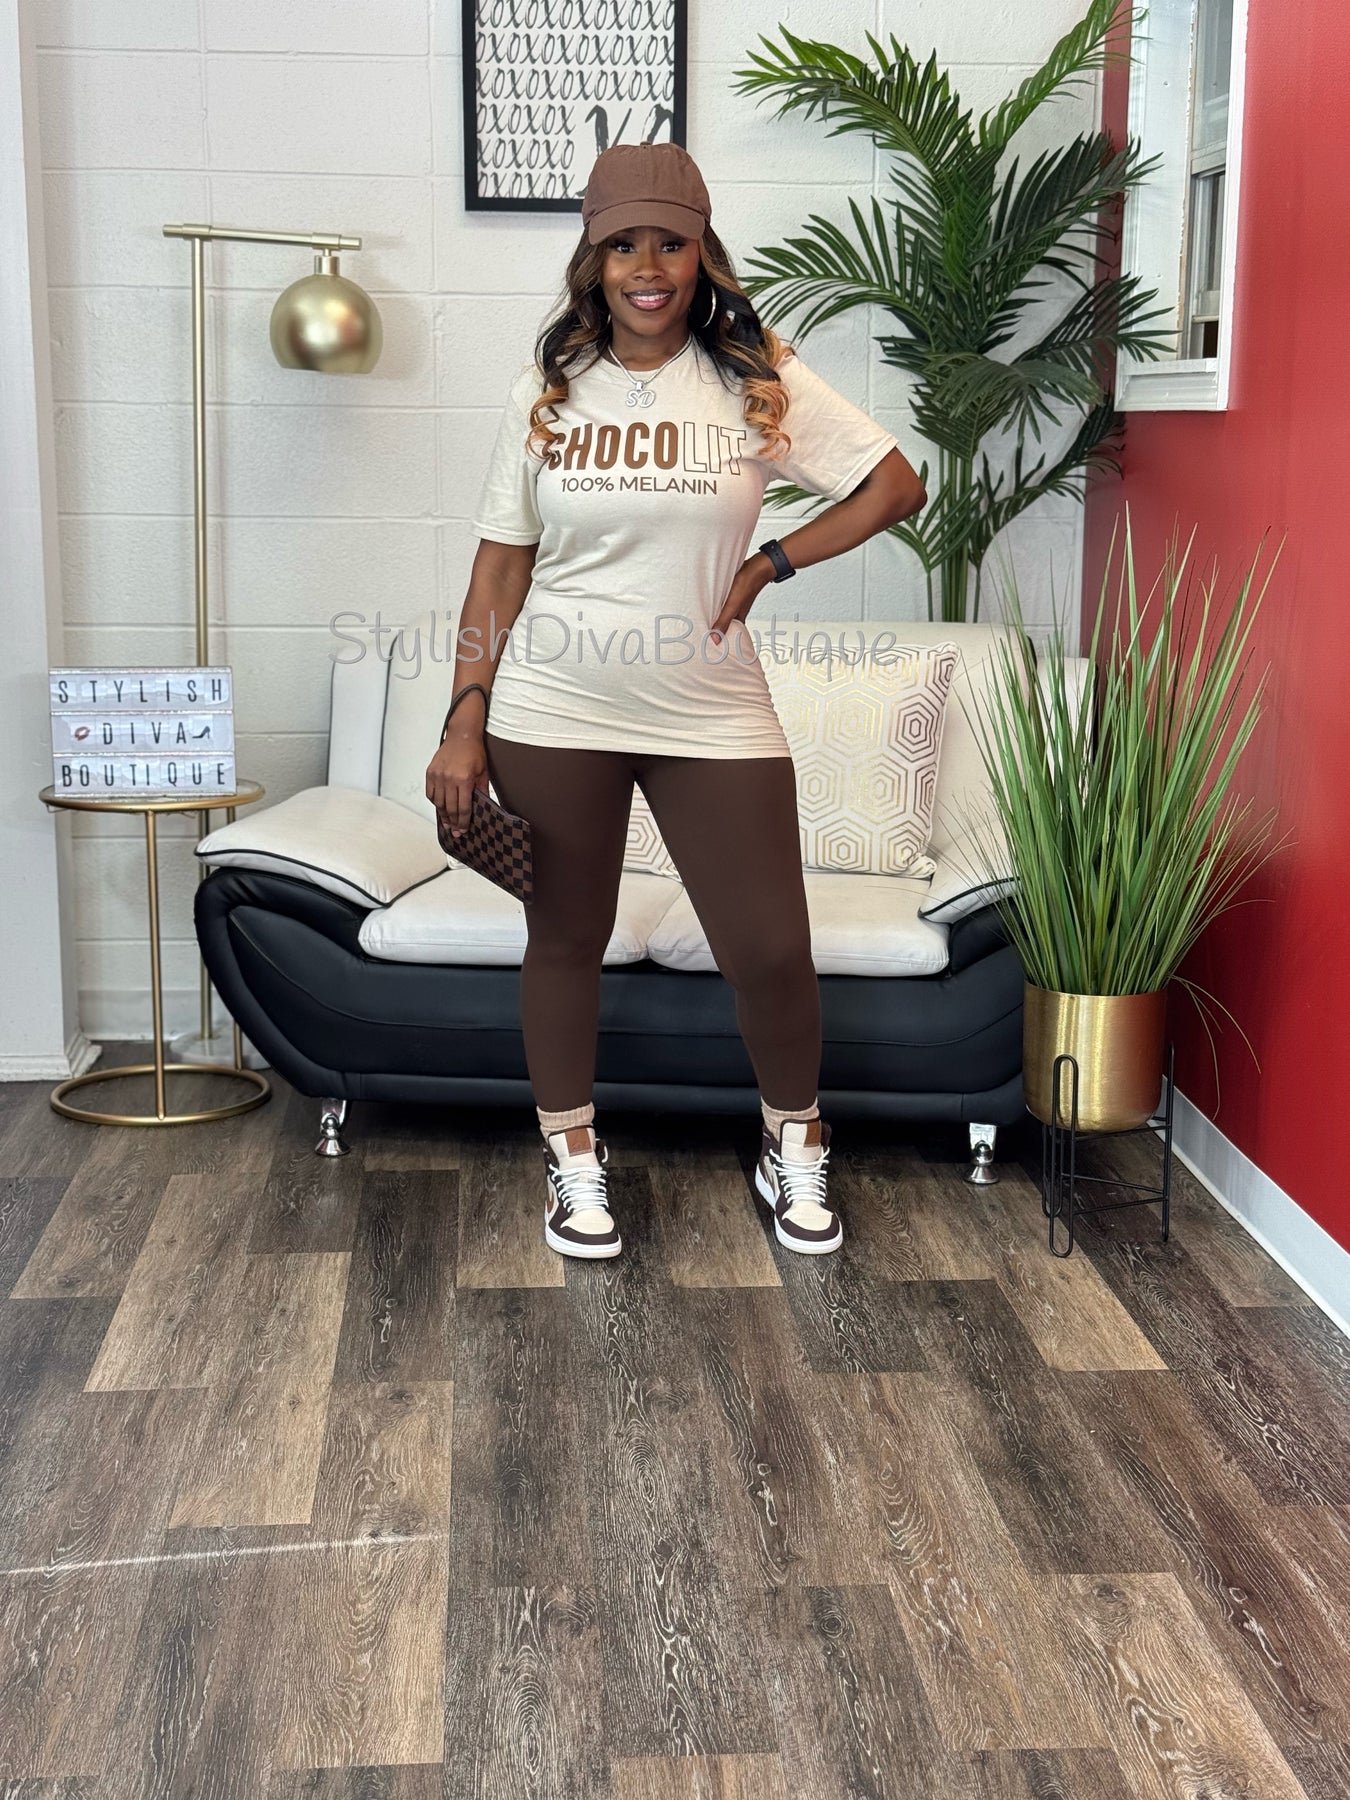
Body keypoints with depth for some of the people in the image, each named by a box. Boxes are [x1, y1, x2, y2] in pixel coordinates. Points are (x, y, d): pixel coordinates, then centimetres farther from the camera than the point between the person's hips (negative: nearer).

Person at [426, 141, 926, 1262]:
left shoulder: (760, 381, -1)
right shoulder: (547, 393, 2)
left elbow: (895, 486, 2)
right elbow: (500, 567, 3)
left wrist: (766, 565, -4)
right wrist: (465, 725, -3)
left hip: (713, 716, 0)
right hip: (555, 716, 1)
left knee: (771, 950, 0)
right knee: (566, 940, 11)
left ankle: (795, 1146, 27)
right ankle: (573, 1158, 30)